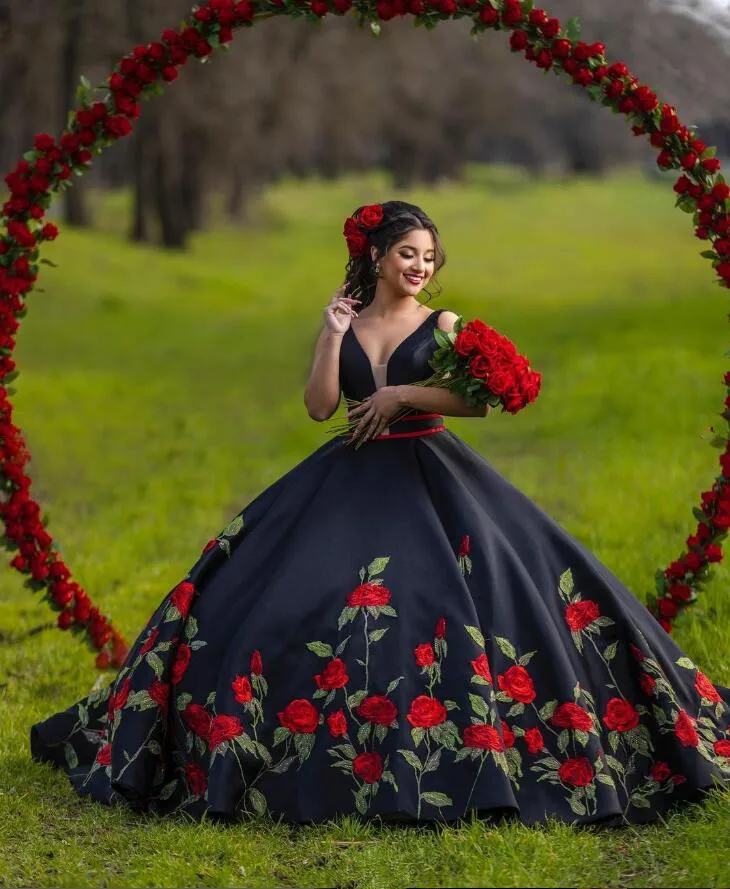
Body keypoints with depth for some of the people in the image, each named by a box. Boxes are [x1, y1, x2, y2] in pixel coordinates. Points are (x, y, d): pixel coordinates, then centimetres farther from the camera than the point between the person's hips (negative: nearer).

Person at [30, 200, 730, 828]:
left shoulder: (443, 325, 4)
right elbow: (318, 407, -2)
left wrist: (401, 395, -13)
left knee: (495, 587, -17)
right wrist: (333, 334, -8)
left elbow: (480, 397, -9)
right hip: (348, 479, 2)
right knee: (292, 591, -7)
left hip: (430, 478, -2)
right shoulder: (342, 323, 8)